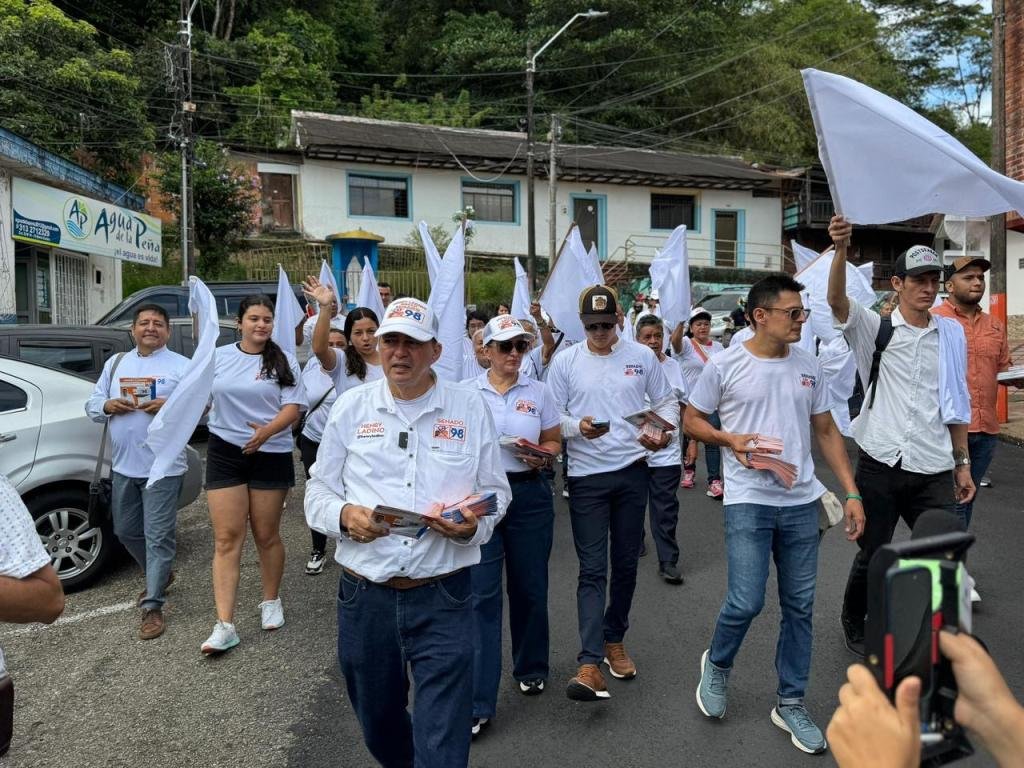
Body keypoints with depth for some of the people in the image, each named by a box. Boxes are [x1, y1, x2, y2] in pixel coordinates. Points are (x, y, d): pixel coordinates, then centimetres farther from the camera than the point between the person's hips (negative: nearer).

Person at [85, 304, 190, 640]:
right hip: (123, 465, 6)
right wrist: (108, 405, -8)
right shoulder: (115, 363, 14)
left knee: (158, 536, -4)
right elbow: (92, 405, 14)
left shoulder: (182, 366, -1)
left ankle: (152, 605, 4)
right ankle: (160, 574, 41)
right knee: (126, 530, 18)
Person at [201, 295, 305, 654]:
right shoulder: (219, 357, 6)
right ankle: (224, 625, -2)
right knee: (227, 539, -3)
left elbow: (292, 407, -8)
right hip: (225, 452, 1)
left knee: (266, 535, 10)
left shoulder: (283, 361, 1)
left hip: (271, 455, -1)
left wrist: (267, 431, -23)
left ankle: (271, 601, 31)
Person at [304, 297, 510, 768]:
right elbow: (318, 490, 8)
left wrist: (473, 525, -16)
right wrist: (344, 515, -14)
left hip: (442, 597, -2)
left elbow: (496, 491, 5)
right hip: (364, 596, 3)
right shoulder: (350, 406, 4)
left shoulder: (469, 408, 1)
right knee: (378, 725, 23)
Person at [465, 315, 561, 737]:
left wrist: (541, 457, -11)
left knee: (529, 587, 13)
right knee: (482, 594, -2)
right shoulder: (466, 391, 1)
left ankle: (531, 668, 38)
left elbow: (554, 442, 10)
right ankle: (479, 701, 6)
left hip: (529, 494, 2)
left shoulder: (538, 391, 5)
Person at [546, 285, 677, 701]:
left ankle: (614, 640, 33)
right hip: (586, 475, -2)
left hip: (632, 470, 2)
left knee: (625, 564, 13)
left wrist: (664, 432, -9)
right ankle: (590, 664, -5)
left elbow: (666, 402, 10)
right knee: (592, 569, -5)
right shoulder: (565, 361, -1)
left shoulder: (642, 356, 3)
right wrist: (577, 427, -19)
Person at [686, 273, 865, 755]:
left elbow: (827, 432, 11)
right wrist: (729, 439, -17)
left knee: (799, 606, 11)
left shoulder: (809, 367, 6)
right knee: (746, 602, -9)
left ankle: (790, 703, 28)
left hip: (802, 503, 5)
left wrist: (851, 492, 6)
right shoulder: (726, 365, -6)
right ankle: (717, 664, 24)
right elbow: (692, 420, 2)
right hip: (748, 502, -4)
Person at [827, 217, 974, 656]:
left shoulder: (951, 334, 9)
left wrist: (962, 462, 12)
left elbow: (955, 403, 14)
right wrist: (842, 249, -38)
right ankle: (854, 623, 35)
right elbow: (836, 299, -22)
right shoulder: (874, 328, -2)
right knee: (871, 558, 10)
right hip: (880, 467, -3)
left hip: (934, 471, 3)